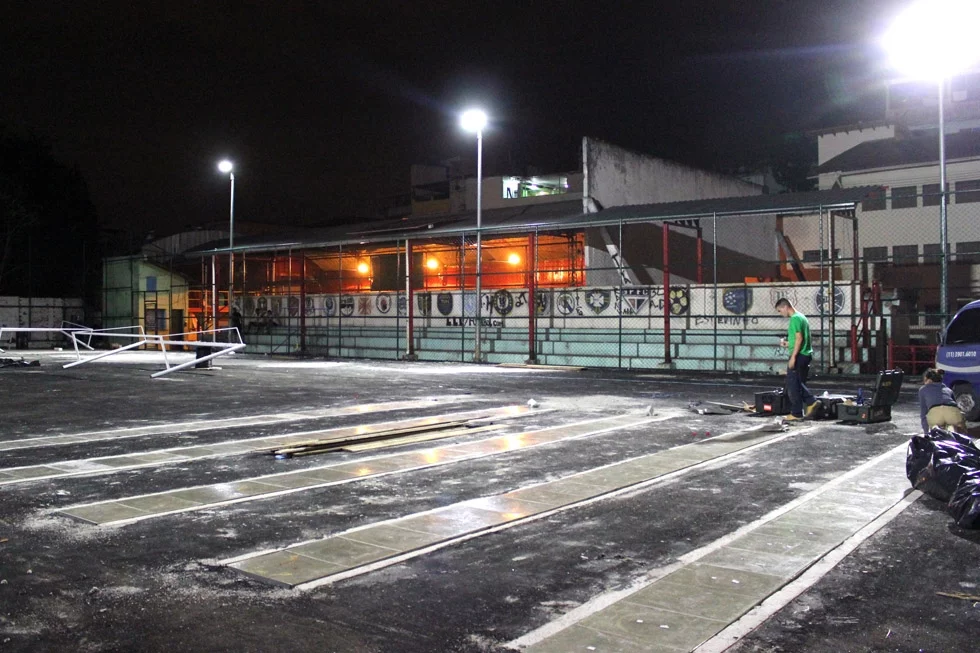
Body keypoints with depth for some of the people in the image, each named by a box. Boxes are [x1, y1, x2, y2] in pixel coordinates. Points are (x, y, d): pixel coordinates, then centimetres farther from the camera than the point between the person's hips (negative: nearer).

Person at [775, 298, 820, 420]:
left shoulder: (795, 319, -14)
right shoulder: (802, 317, 17)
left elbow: (799, 338, -21)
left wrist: (793, 357, -20)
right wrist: (788, 343, 16)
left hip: (798, 355, -10)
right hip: (806, 355, 10)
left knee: (793, 385, -1)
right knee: (799, 383, 19)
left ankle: (796, 413, 4)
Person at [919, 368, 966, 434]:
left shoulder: (923, 389, 30)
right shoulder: (948, 390, 37)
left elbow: (923, 413, 26)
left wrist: (926, 432, 33)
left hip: (935, 412, -2)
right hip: (953, 411, 2)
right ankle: (953, 429, -4)